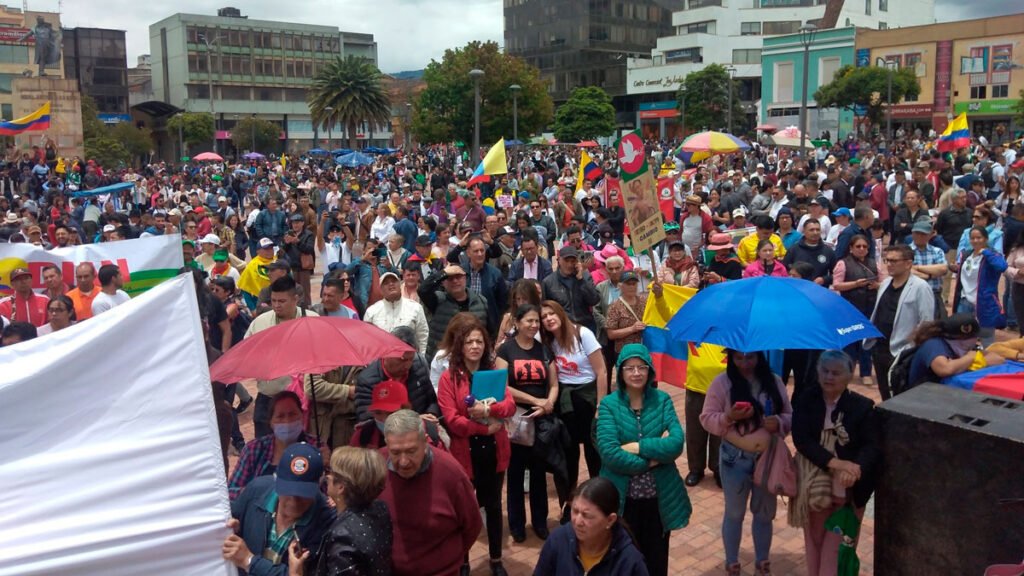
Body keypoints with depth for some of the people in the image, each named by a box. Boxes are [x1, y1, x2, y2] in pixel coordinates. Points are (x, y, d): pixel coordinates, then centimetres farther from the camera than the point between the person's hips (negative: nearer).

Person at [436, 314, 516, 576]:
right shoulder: (449, 378, -8)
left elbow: (510, 405, -8)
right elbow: (451, 420, -15)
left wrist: (487, 410, -26)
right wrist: (486, 428, -17)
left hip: (494, 451, 4)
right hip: (465, 453, -4)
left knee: (493, 505, 15)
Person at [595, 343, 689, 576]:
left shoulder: (662, 400, -2)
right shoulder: (609, 404, -7)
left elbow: (676, 444, -15)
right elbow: (609, 453, -19)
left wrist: (636, 447, -19)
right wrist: (654, 457, -15)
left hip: (660, 498, 2)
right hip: (621, 498, -1)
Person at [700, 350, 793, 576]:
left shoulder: (774, 382, 0)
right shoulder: (722, 382, -9)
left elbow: (790, 416, 5)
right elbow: (707, 419, -8)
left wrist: (779, 423, -16)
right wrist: (729, 417, -25)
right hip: (736, 458, -2)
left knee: (765, 513, 17)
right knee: (734, 513, 13)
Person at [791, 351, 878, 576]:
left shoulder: (863, 406, -5)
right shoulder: (806, 401, -4)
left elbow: (872, 446, -13)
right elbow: (801, 439, -15)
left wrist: (855, 469, -33)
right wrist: (833, 462, -28)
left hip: (849, 487, -1)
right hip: (814, 485, 2)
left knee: (839, 544, 3)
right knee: (814, 539, 17)